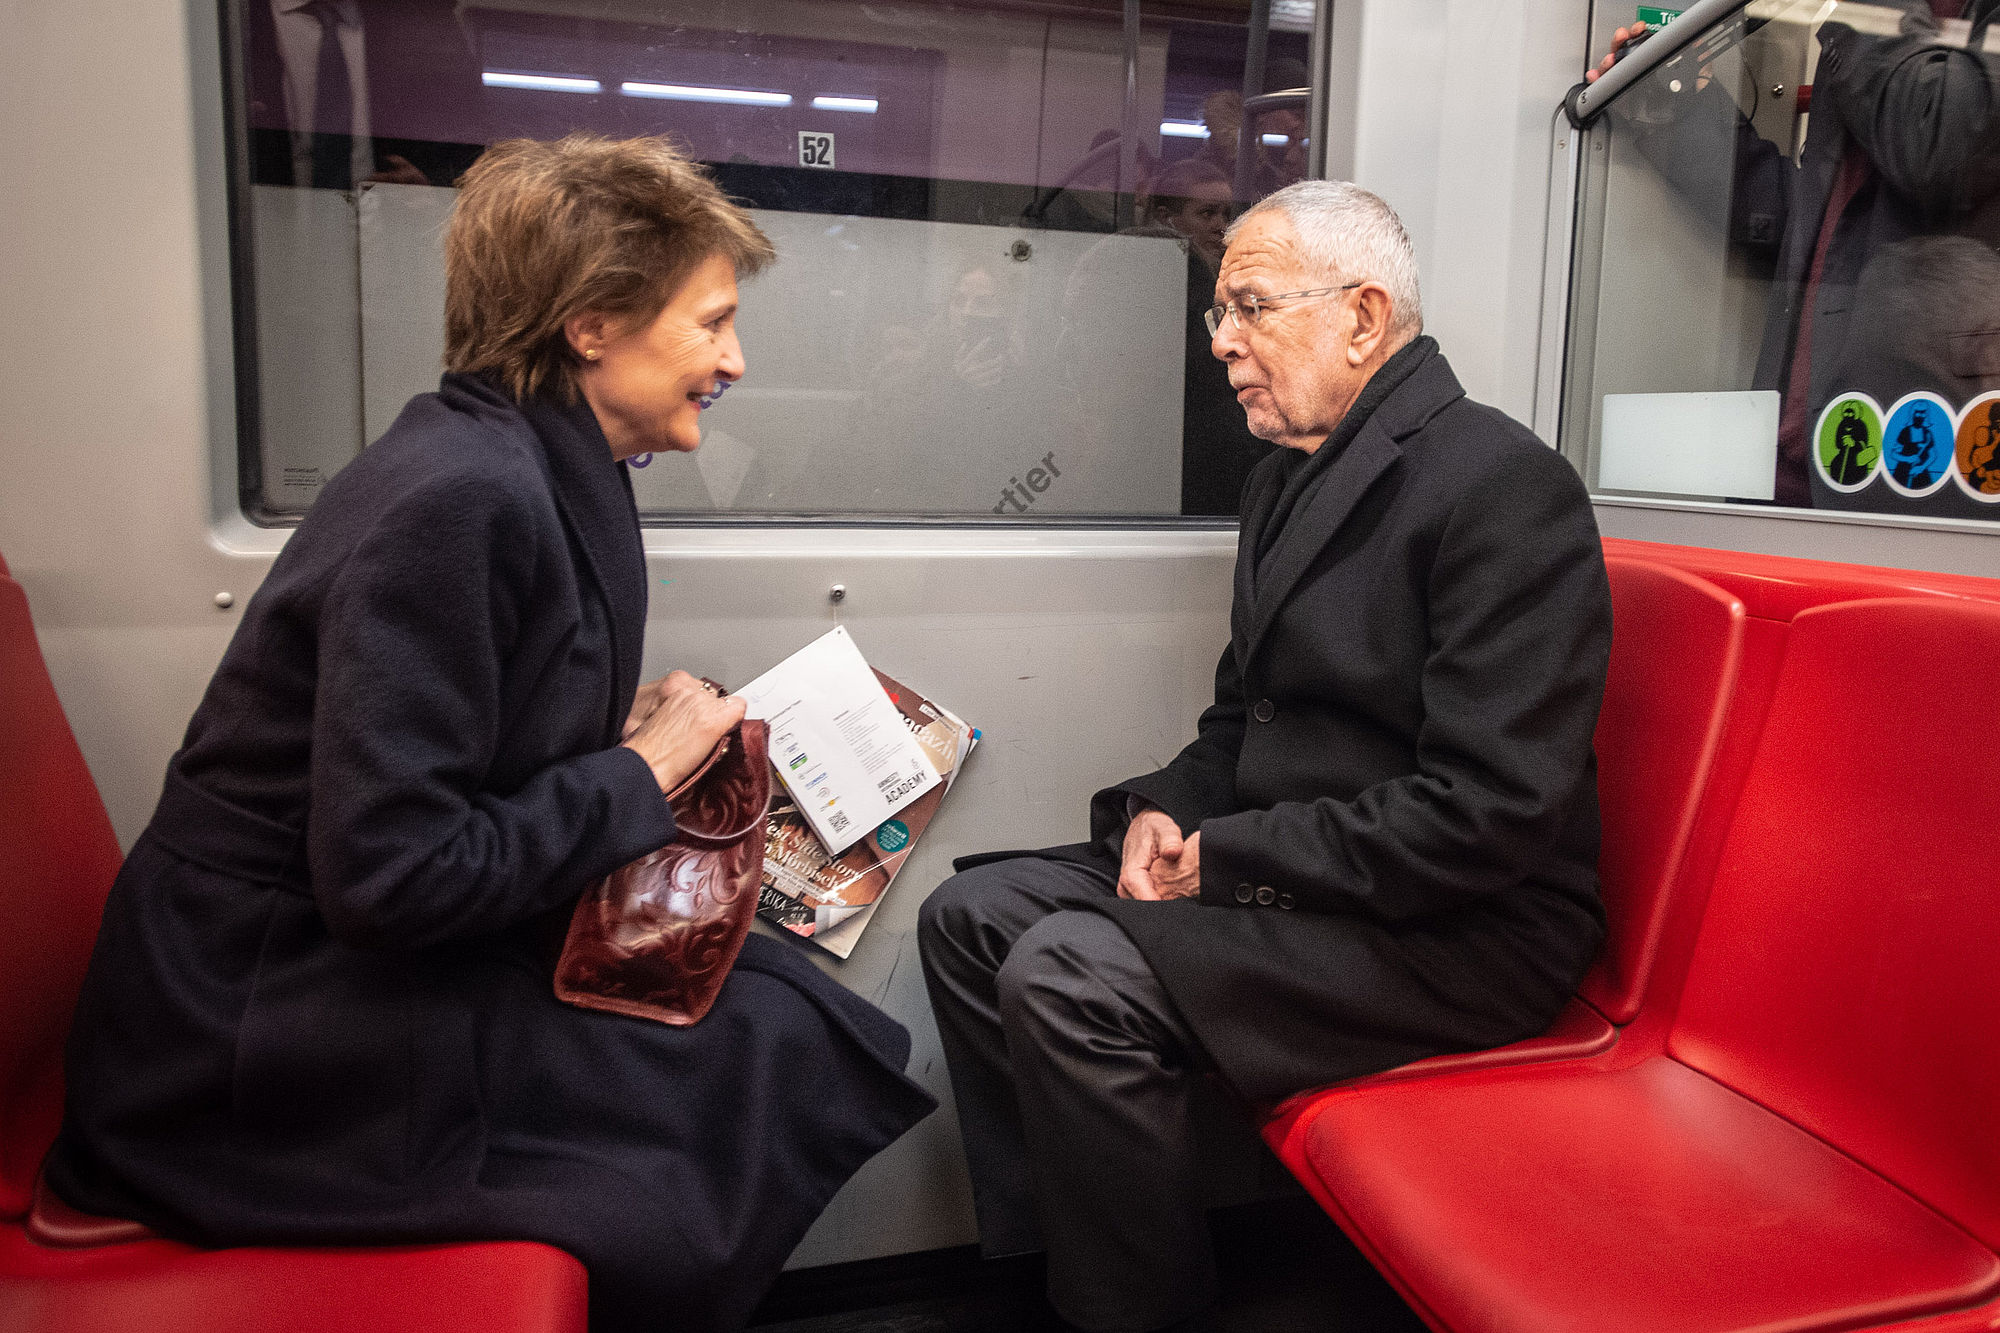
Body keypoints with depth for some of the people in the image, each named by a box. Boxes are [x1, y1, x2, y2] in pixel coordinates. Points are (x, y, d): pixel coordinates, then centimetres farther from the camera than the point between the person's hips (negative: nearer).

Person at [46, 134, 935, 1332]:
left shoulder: (543, 473, 6)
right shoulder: (459, 498, -24)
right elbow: (389, 874, -26)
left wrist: (645, 736, -2)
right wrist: (638, 775, -15)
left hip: (370, 964, 9)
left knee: (783, 983, -1)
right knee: (787, 1054, -10)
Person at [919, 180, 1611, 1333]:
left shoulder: (1503, 484, -16)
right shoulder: (1289, 480, 13)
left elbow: (1494, 808, -23)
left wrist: (1232, 857, -19)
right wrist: (1169, 810, -2)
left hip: (1464, 927, -9)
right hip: (1283, 880, 9)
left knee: (1071, 976, -26)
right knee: (971, 916, 2)